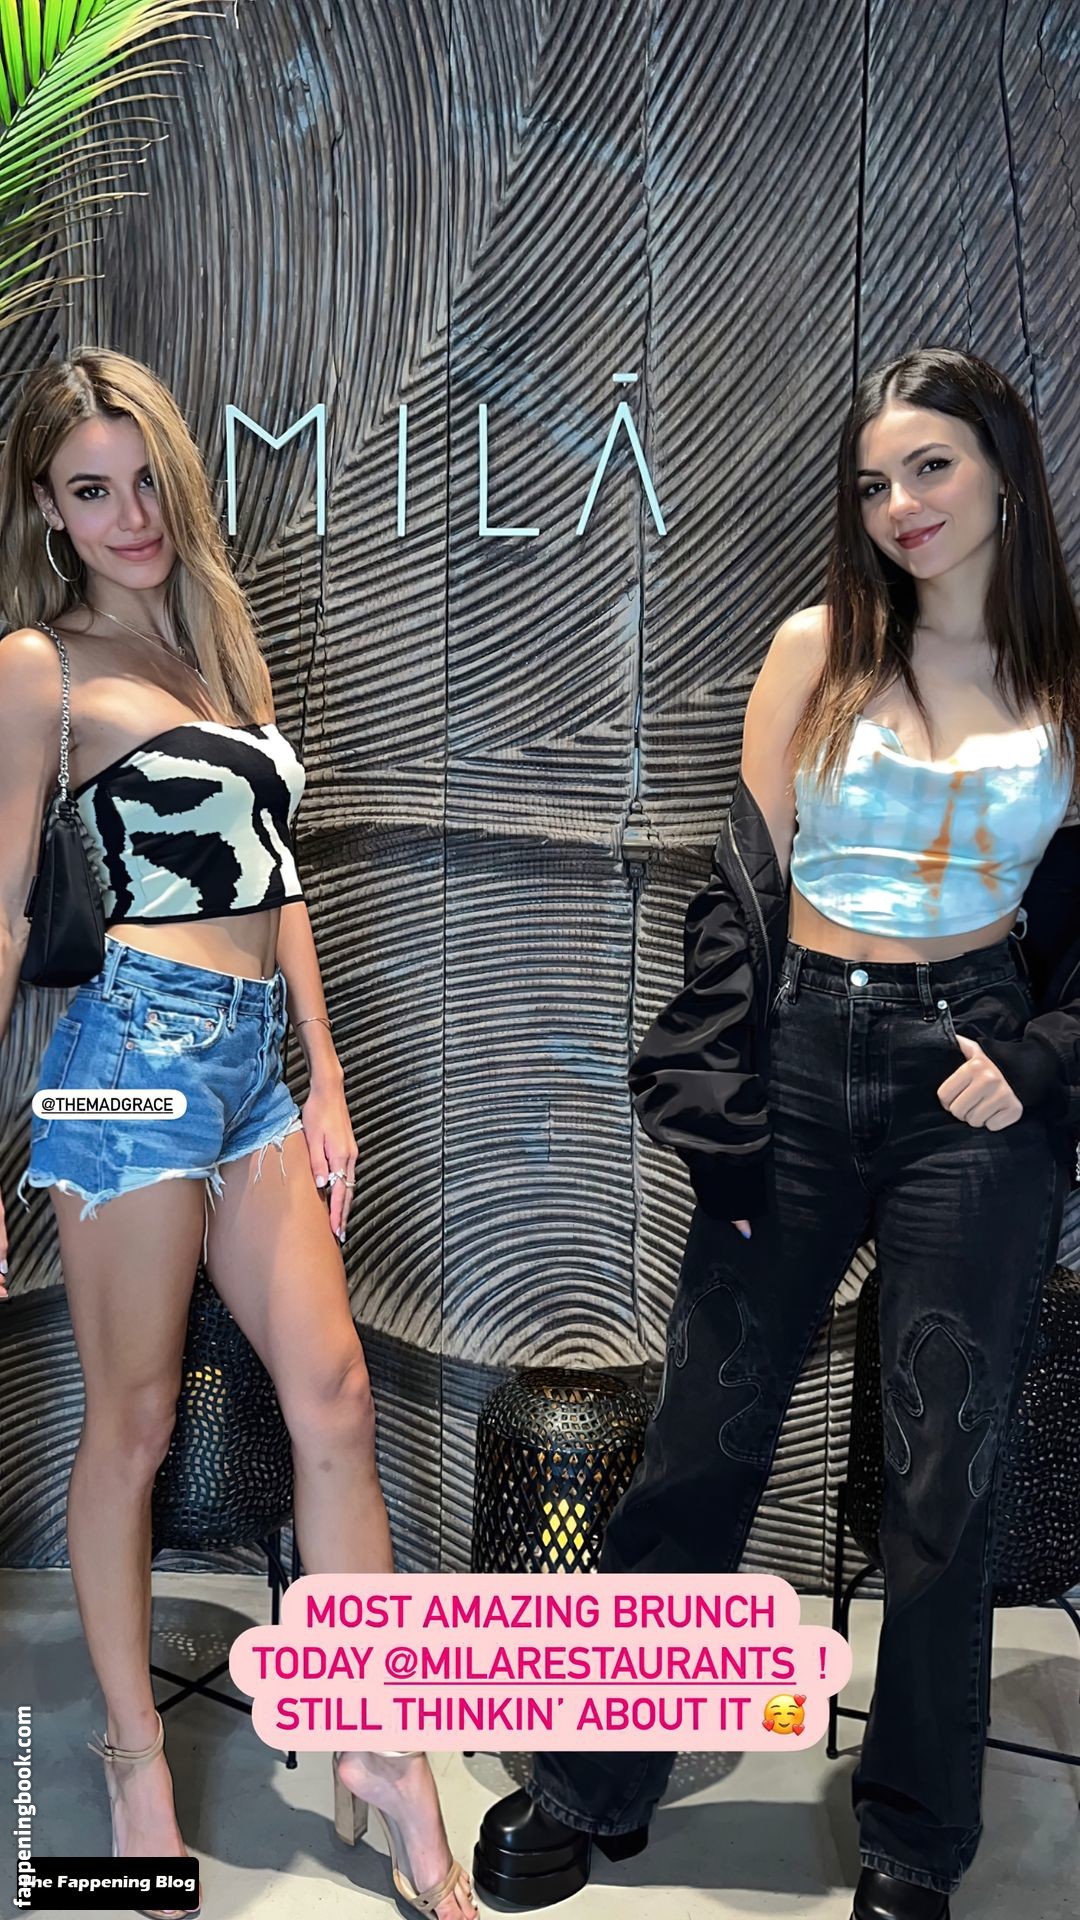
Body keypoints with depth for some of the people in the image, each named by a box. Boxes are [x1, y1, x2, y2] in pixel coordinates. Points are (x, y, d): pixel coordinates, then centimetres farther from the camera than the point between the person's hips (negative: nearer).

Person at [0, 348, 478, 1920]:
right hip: (138, 1045, -6)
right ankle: (138, 1760, 25)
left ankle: (381, 1751, 18)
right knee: (133, 1421, 5)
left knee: (334, 1395, 4)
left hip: (256, 1058, 6)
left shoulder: (220, 641, 17)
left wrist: (326, 1078, 13)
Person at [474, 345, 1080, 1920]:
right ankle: (593, 1787, 29)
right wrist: (718, 1104, -5)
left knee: (943, 1475, 8)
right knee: (704, 1438, 8)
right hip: (800, 1061, 0)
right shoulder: (820, 651, 3)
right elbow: (745, 880, 1)